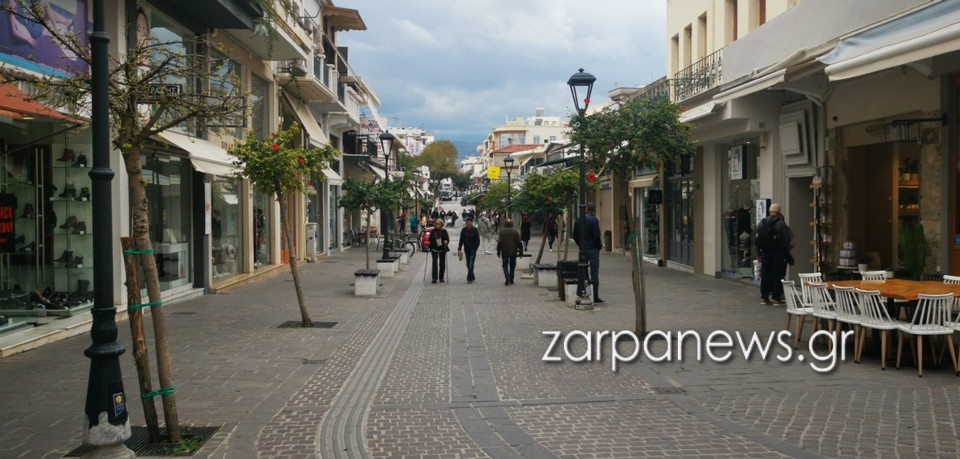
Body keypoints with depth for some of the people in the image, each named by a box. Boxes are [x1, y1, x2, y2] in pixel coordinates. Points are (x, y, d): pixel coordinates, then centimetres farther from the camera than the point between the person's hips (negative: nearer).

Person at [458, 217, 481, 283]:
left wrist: (475, 249, -13)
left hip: (473, 249, -4)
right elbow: (461, 240, 5)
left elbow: (477, 241, -4)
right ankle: (472, 277, 24)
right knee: (468, 264, 10)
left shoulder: (475, 230, -6)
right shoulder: (464, 230, 1)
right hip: (466, 249, 4)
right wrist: (459, 249, -1)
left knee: (471, 264, -12)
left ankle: (469, 278, -10)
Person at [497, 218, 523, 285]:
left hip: (505, 252, -2)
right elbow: (519, 243, 0)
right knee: (512, 266, 14)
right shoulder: (516, 232, 0)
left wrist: (498, 252, -2)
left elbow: (499, 243, -8)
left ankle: (507, 279, -11)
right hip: (513, 252, 2)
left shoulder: (502, 232, -6)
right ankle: (511, 279, 19)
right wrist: (520, 252, 7)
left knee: (505, 265, 5)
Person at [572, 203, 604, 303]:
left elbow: (574, 235, 7)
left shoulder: (578, 220, 4)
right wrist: (600, 245, 0)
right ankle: (595, 297, -3)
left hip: (582, 250, 5)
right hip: (593, 249, -5)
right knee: (594, 273, -2)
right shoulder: (594, 220, -13)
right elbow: (596, 236, -16)